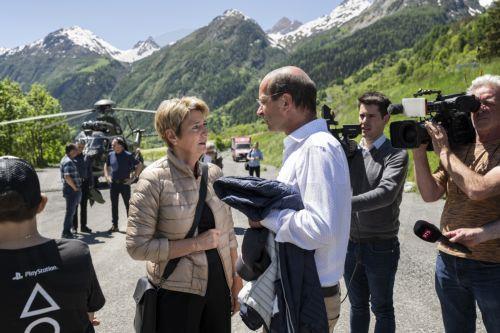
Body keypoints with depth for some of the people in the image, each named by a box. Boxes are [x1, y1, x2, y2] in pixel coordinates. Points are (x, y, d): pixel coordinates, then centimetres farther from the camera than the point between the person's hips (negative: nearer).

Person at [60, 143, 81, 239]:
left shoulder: (68, 160, 16)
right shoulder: (68, 161, -17)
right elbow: (67, 177, -27)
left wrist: (77, 187, 21)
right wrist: (75, 187, -18)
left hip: (74, 189, 10)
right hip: (72, 190, -10)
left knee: (71, 211, 17)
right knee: (70, 211, -4)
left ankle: (67, 231, 25)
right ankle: (66, 232, 2)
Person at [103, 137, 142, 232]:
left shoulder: (128, 155, -7)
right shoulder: (111, 155, 6)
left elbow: (139, 165, -4)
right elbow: (106, 165, 24)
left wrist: (133, 178, -7)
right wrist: (107, 176, 11)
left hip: (124, 183, -4)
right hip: (113, 184, 5)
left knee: (128, 205, 2)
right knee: (114, 205, 9)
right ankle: (114, 226, 18)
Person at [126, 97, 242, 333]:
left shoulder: (214, 173, 2)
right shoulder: (154, 179, -13)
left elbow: (228, 234, 8)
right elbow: (137, 246, -15)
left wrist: (236, 282, 9)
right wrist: (196, 244, -17)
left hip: (219, 286, 5)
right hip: (176, 293, -4)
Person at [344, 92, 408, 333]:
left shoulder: (396, 155, -10)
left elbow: (386, 194, -25)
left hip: (381, 247, -4)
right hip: (351, 243, 4)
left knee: (382, 309, 12)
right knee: (357, 306, 19)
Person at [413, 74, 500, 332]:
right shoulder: (459, 148, 5)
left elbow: (477, 189, -27)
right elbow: (430, 194, 1)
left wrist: (443, 151, -18)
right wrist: (419, 153, -10)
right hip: (448, 260, 5)